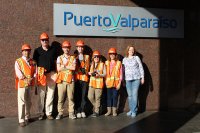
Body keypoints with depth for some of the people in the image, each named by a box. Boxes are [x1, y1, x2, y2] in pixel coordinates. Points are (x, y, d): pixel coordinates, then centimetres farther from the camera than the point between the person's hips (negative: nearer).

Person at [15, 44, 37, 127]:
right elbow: (18, 72, -12)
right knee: (21, 102, -7)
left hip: (30, 84, 5)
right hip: (22, 84, -4)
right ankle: (21, 120, -3)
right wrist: (24, 79, -22)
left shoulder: (33, 62, 13)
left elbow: (35, 71, 4)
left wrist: (32, 78, -13)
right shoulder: (18, 61, 0)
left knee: (28, 102, 15)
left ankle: (27, 117, 29)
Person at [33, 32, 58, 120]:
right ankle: (41, 113, 11)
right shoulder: (37, 50, 3)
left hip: (52, 74, 2)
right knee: (41, 95, 1)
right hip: (41, 74, -1)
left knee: (50, 95, 5)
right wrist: (36, 74, -3)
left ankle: (49, 113, 14)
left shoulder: (53, 50, 8)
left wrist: (56, 73, 8)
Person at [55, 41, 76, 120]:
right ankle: (60, 113, 10)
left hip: (70, 80, 0)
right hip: (61, 80, 0)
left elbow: (74, 68, -9)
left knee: (71, 97, 3)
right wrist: (69, 67, -9)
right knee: (61, 98, 1)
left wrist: (64, 66, -7)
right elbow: (58, 68, -6)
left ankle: (71, 113, 10)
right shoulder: (59, 58, 9)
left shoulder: (73, 58, 9)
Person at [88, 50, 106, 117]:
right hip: (92, 82, 4)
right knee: (90, 97, -2)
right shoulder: (91, 64, 15)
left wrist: (99, 75, -17)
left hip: (99, 83, -4)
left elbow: (105, 74, -1)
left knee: (97, 98, -1)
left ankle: (96, 111, 10)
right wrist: (90, 73, 1)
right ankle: (95, 106, 24)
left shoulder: (102, 64, 0)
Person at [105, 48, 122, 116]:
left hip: (116, 83, -1)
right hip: (109, 82, 2)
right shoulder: (107, 63, 7)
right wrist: (105, 82, -4)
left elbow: (120, 74, 1)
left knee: (115, 96, 2)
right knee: (109, 96, 5)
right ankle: (109, 110, 14)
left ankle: (114, 111, 13)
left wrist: (119, 83, -6)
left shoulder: (119, 63, 2)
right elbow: (105, 73, 5)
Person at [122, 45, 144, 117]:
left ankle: (134, 111, -1)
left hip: (136, 79, -3)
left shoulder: (136, 58, 4)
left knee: (134, 94, -7)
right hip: (128, 79, 3)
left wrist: (142, 77, 0)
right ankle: (131, 110, 16)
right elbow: (123, 70, 12)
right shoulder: (124, 59, 10)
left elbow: (141, 68, 5)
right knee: (129, 95, 5)